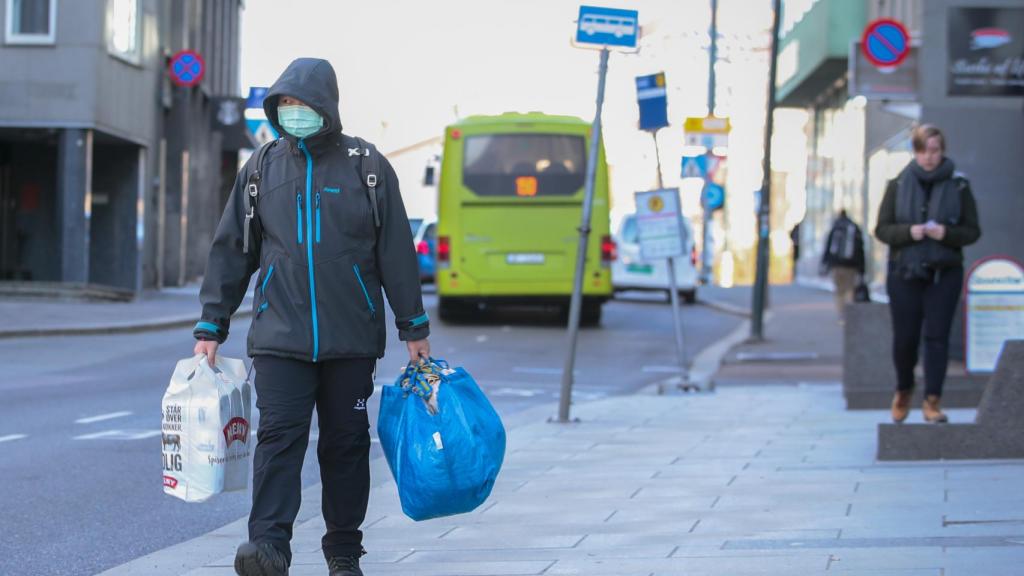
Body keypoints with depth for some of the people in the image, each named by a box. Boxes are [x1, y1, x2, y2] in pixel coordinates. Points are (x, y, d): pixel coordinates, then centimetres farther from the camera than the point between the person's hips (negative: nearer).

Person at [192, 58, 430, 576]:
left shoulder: (366, 166, 3)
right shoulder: (262, 168, 7)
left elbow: (397, 252, 5)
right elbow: (230, 250, 11)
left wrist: (413, 327, 5)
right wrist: (211, 326, 8)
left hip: (351, 338, 0)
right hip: (280, 336, 0)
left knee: (346, 444, 6)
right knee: (278, 437, -13)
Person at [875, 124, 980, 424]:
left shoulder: (959, 185, 1)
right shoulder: (898, 185, 3)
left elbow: (972, 231, 2)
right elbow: (882, 228, 3)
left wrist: (946, 233, -17)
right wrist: (909, 232, -16)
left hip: (944, 273, -1)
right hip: (904, 272, 1)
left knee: (937, 336, -7)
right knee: (904, 338, 4)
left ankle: (932, 401, -3)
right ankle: (903, 391, 30)